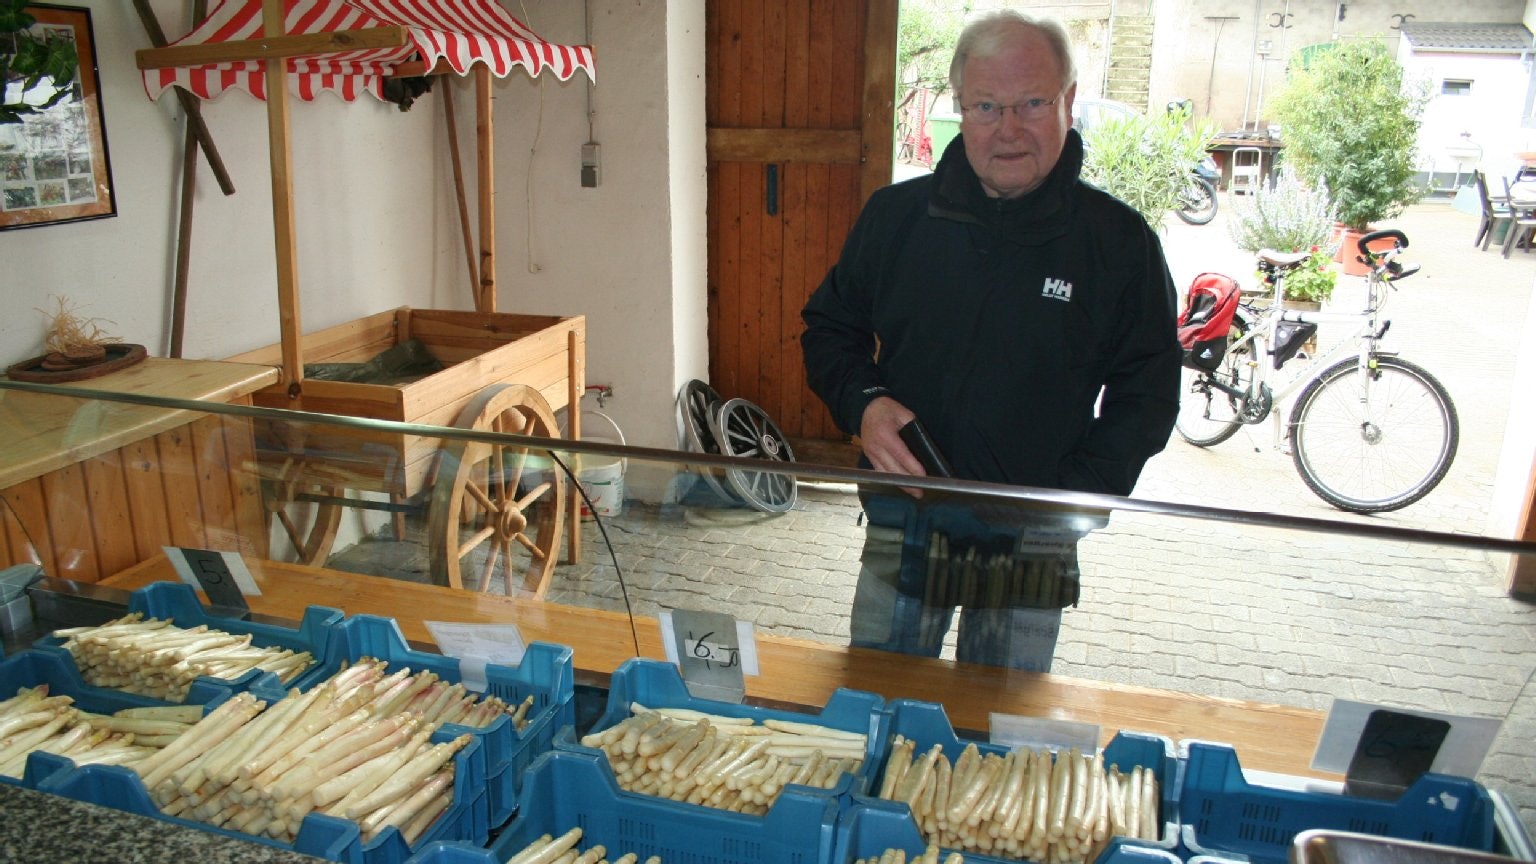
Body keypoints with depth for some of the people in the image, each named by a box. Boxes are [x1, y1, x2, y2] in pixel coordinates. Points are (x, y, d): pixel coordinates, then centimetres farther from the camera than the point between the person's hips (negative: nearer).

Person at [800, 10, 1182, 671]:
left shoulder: (1120, 242, -5)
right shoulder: (894, 214, 0)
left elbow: (1146, 396, -1)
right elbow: (829, 331, 11)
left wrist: (1068, 501, -13)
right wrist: (863, 404, -10)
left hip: (1032, 539, -1)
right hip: (902, 518, 2)